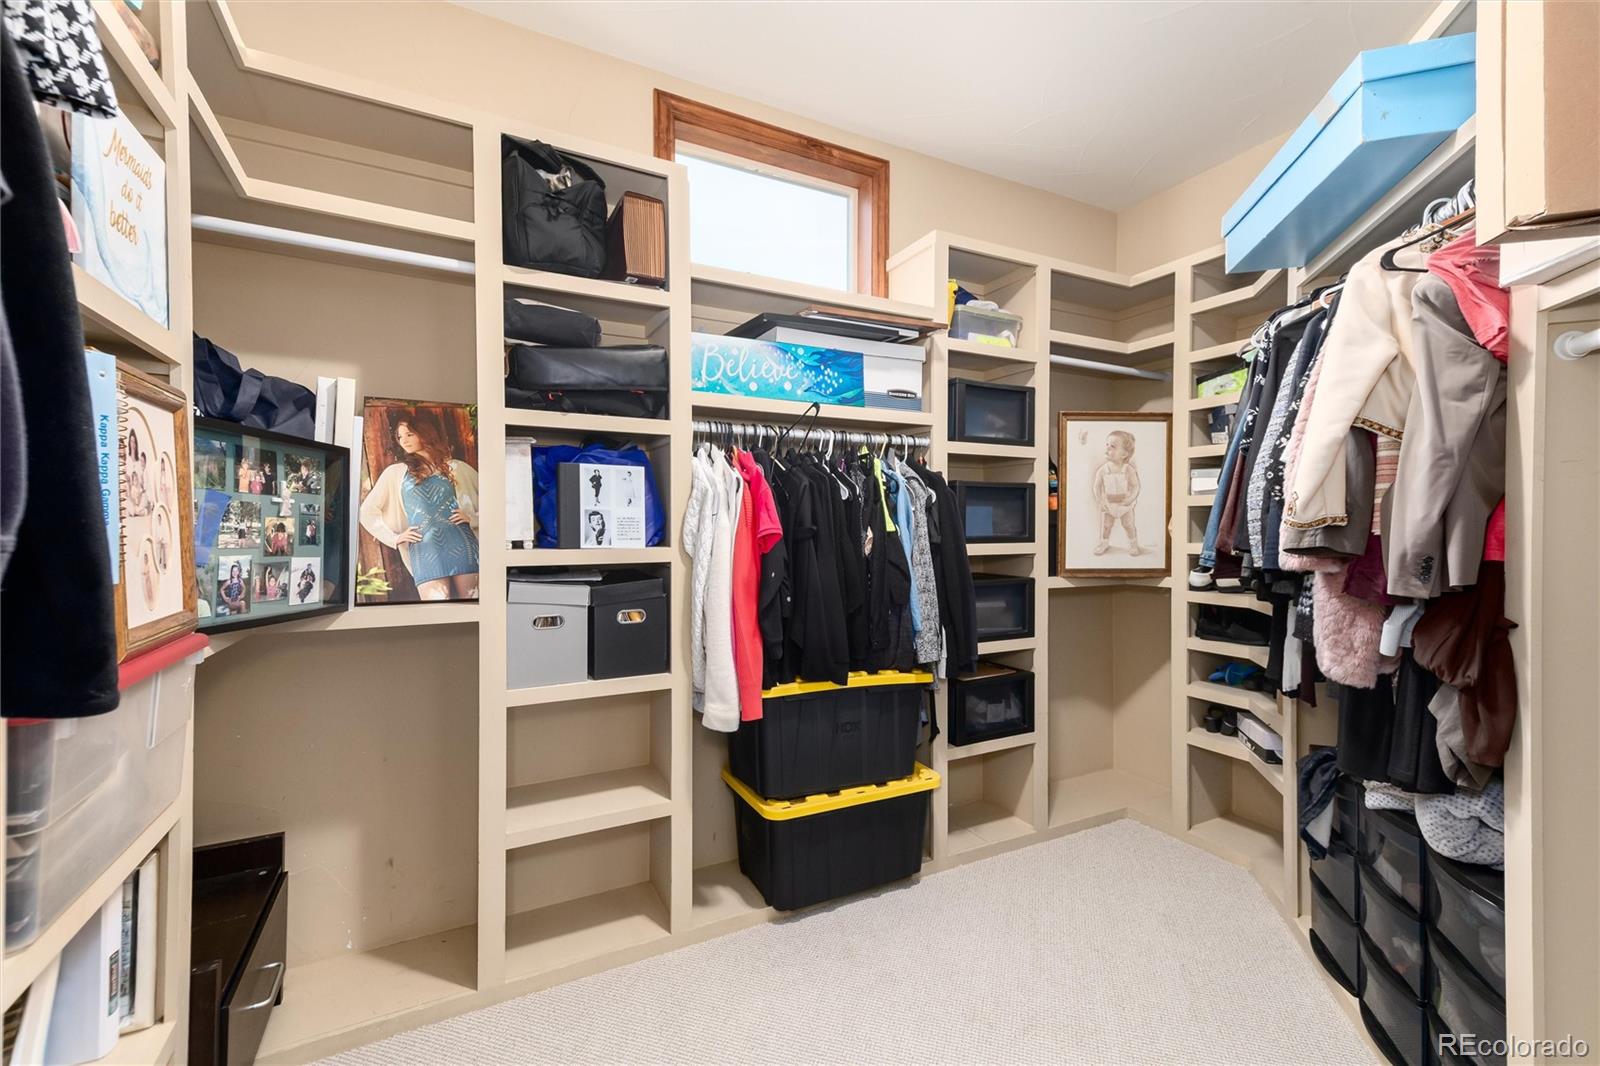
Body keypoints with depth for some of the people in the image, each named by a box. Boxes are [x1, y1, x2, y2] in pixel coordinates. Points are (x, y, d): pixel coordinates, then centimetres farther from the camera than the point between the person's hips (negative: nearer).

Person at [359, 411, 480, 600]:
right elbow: (367, 512, 16)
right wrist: (395, 537, 6)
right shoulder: (396, 472, 15)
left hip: (461, 545, 0)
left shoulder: (456, 468, 14)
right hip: (424, 551, 0)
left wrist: (472, 518, -1)